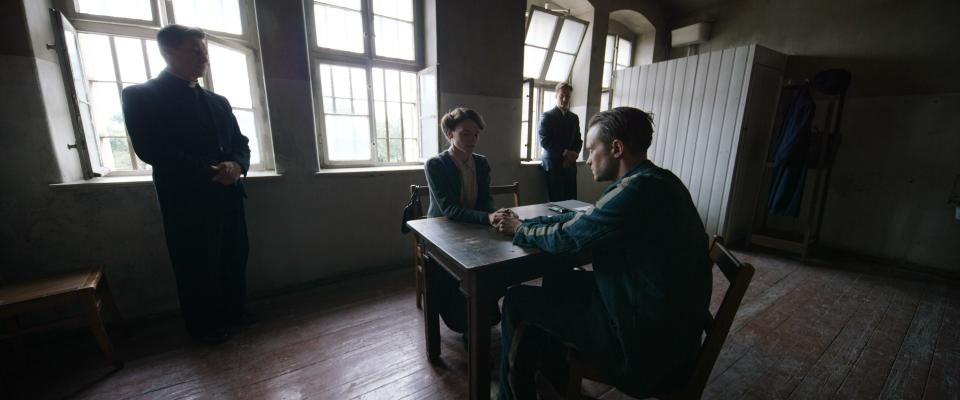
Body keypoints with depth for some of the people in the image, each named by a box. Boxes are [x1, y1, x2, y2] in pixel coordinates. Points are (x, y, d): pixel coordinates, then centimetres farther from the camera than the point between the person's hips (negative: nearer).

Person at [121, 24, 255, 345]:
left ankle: (233, 310, 33)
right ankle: (203, 325, 26)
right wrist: (209, 172, -16)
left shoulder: (218, 101, 15)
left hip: (227, 195, 5)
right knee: (197, 265, 6)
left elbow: (240, 143, 12)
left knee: (234, 257, 13)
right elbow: (150, 150, -13)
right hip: (186, 200, -5)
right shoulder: (140, 95, -3)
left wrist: (236, 166, -11)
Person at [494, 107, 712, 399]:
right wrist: (526, 223, 4)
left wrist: (520, 230, 1)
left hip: (647, 345, -9)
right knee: (557, 278, 19)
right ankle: (552, 375, 34)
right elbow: (583, 219, 8)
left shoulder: (638, 189, -26)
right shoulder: (656, 181, 5)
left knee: (517, 302, -4)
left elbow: (564, 238, -18)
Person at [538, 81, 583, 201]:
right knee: (556, 201, -6)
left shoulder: (574, 118, 17)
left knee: (571, 200, 1)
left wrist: (574, 154, -5)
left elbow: (578, 140, 16)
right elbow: (544, 141, -8)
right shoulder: (547, 116, 1)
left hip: (570, 165, 5)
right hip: (553, 165, -5)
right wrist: (565, 153, -13)